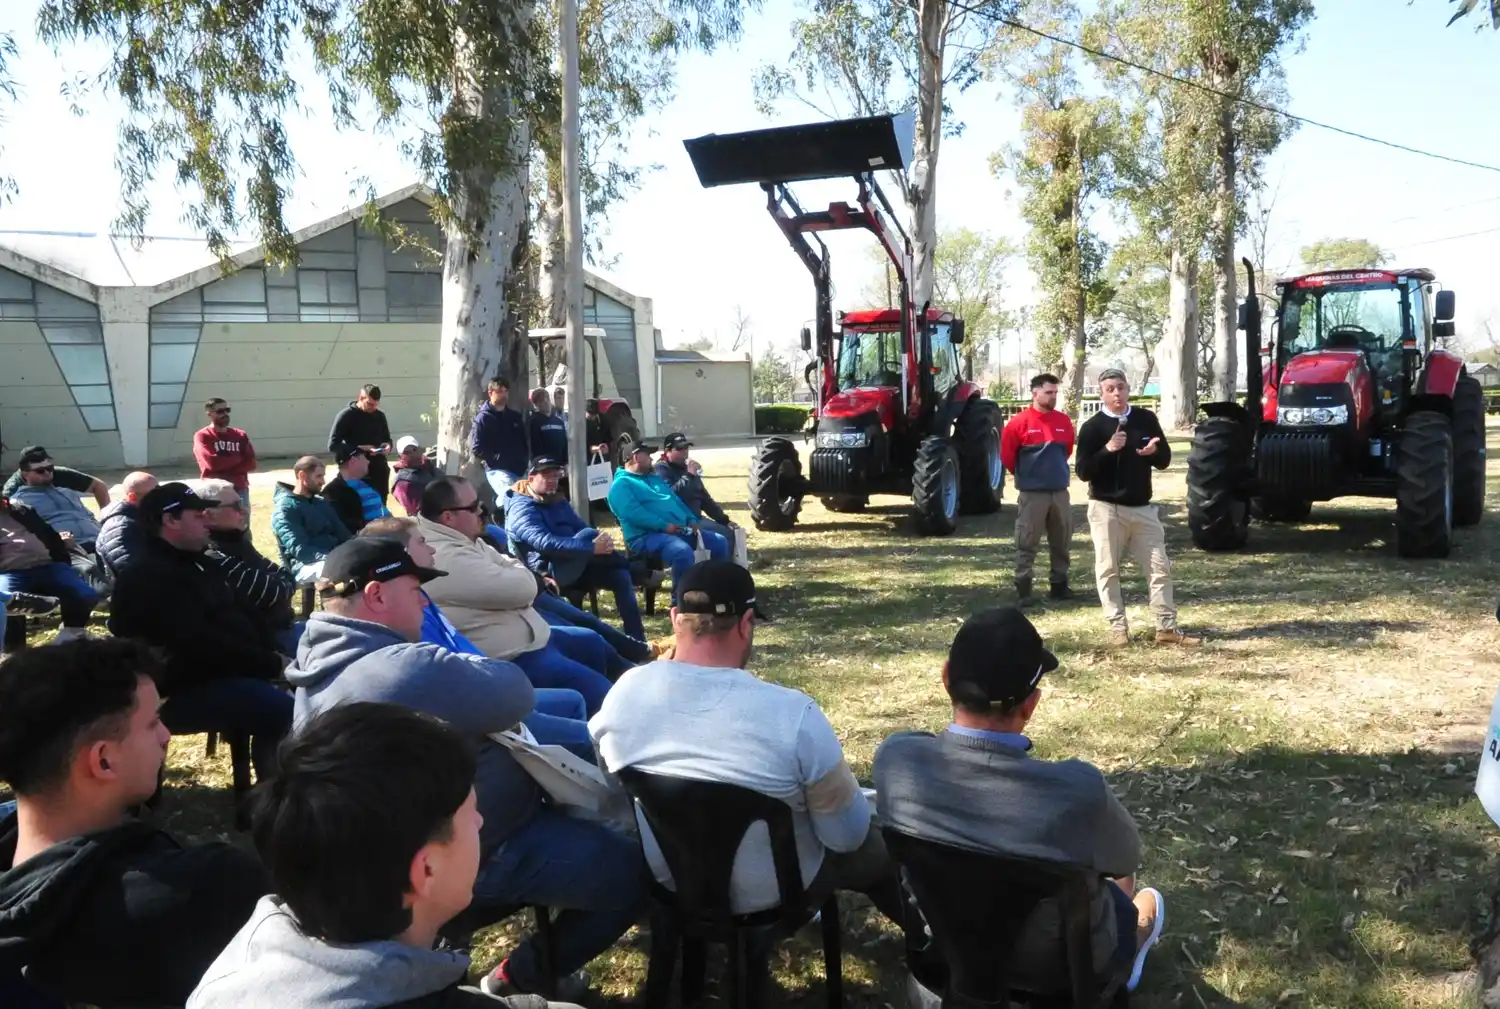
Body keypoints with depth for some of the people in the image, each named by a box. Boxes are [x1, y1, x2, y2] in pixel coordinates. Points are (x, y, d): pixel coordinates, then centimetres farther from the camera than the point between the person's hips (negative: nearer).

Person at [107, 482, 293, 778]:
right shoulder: (150, 580, -18)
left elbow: (239, 614, 18)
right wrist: (273, 664, -21)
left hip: (225, 671, 11)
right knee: (284, 711, -28)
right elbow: (204, 646, -25)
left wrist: (273, 653, 1)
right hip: (186, 690, -11)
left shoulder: (195, 562, 15)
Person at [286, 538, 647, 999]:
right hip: (478, 851, -11)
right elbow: (516, 693, -21)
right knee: (633, 873, -7)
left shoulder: (322, 667, 1)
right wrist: (479, 668, -3)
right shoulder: (408, 669, -33)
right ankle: (523, 979, 11)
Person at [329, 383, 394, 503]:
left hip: (379, 472, 5)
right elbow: (333, 445, -11)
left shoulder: (379, 416, 10)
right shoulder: (346, 415, -6)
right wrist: (360, 449, -21)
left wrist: (387, 445, -2)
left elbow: (387, 439, 23)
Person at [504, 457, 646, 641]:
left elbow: (581, 527, 16)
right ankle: (635, 568, -6)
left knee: (620, 577, -13)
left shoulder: (558, 502, 19)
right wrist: (592, 547, -33)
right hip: (546, 572, -8)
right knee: (587, 535, -28)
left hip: (573, 568, 8)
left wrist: (602, 539, -10)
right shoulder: (521, 508, -10)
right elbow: (545, 542, -26)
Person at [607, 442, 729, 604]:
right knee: (683, 552, -36)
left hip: (680, 530, 9)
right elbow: (632, 513, -18)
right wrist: (663, 526, -23)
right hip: (647, 536, -9)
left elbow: (676, 501, 26)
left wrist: (692, 520, 6)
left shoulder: (655, 478, 28)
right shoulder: (621, 484, -2)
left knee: (720, 543, 2)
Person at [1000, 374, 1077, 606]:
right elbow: (1007, 455, -2)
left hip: (1060, 491, 5)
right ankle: (1023, 589, 6)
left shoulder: (1064, 421, 5)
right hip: (1031, 493, -5)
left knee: (1062, 542, 11)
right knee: (1027, 544, 0)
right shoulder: (1019, 422, -10)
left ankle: (1059, 585, 22)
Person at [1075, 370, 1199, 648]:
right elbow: (1083, 471, -10)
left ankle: (1167, 628, 9)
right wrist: (1107, 450, -23)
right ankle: (1118, 627, 11)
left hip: (1143, 508, 3)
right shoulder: (1092, 427, -5)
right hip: (1106, 509, -3)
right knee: (1108, 570, 0)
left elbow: (1165, 459, 11)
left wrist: (1154, 451, -12)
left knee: (1160, 567, 3)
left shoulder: (1146, 419, 6)